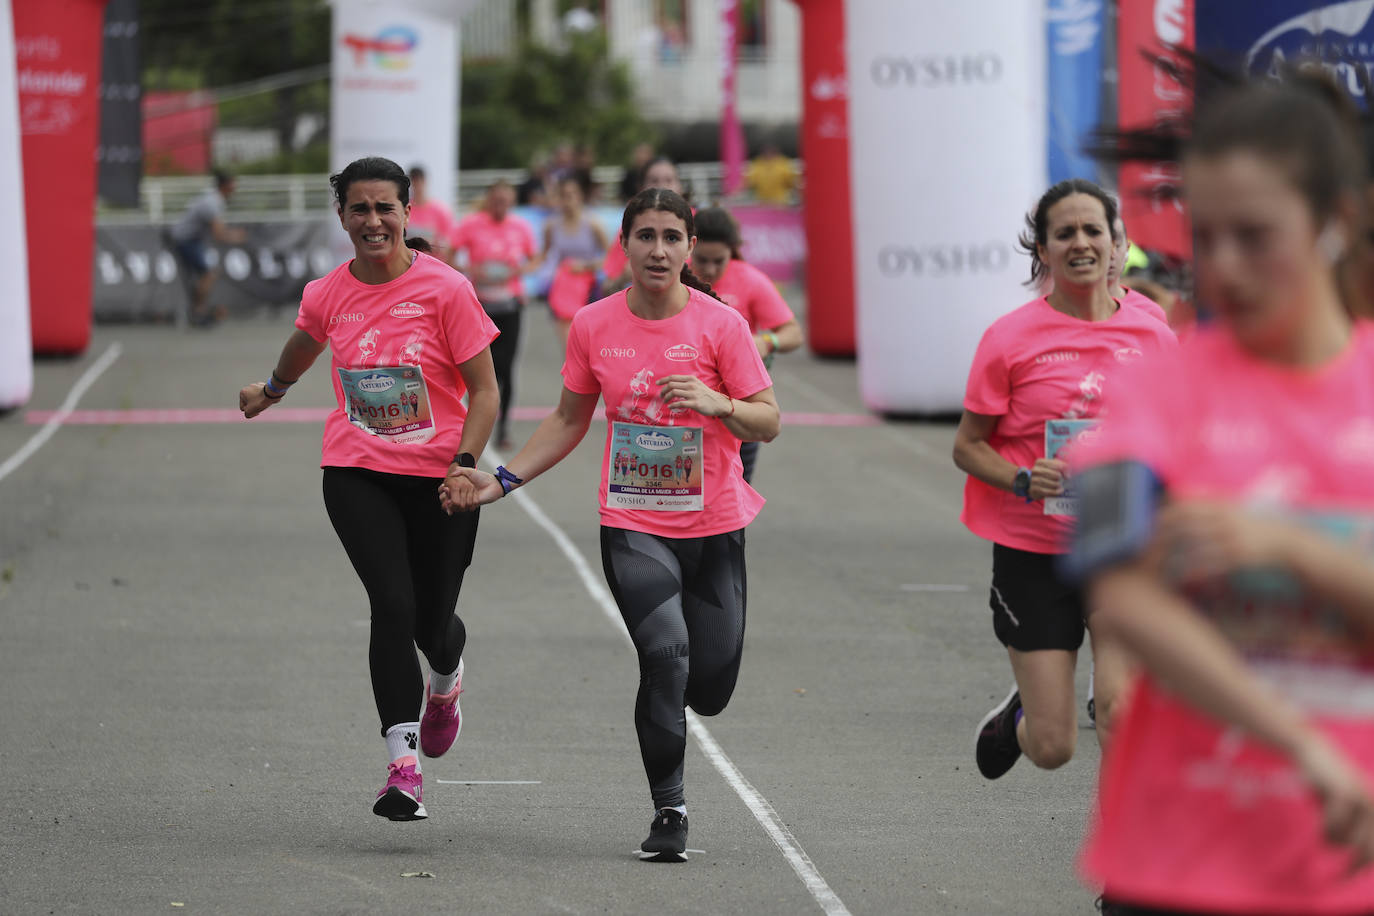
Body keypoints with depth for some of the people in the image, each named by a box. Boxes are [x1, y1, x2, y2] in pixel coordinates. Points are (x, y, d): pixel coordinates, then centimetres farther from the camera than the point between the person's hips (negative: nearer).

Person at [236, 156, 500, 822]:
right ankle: (403, 766, -19)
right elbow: (305, 342, 26)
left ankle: (445, 682, 46)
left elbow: (483, 390, -6)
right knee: (392, 606, -18)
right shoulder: (326, 296, 0)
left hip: (440, 476, -1)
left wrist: (465, 463, -18)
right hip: (357, 474, 1)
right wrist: (273, 390, 44)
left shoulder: (445, 288, -10)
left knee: (432, 622, 7)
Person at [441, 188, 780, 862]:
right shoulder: (594, 326, 0)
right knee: (664, 655, -20)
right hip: (632, 526, 0)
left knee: (709, 692, 2)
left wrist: (717, 403, -25)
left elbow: (768, 421, -5)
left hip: (713, 526, 0)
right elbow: (569, 419, 14)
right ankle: (668, 812, -7)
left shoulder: (720, 324, -6)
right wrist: (500, 481, 9)